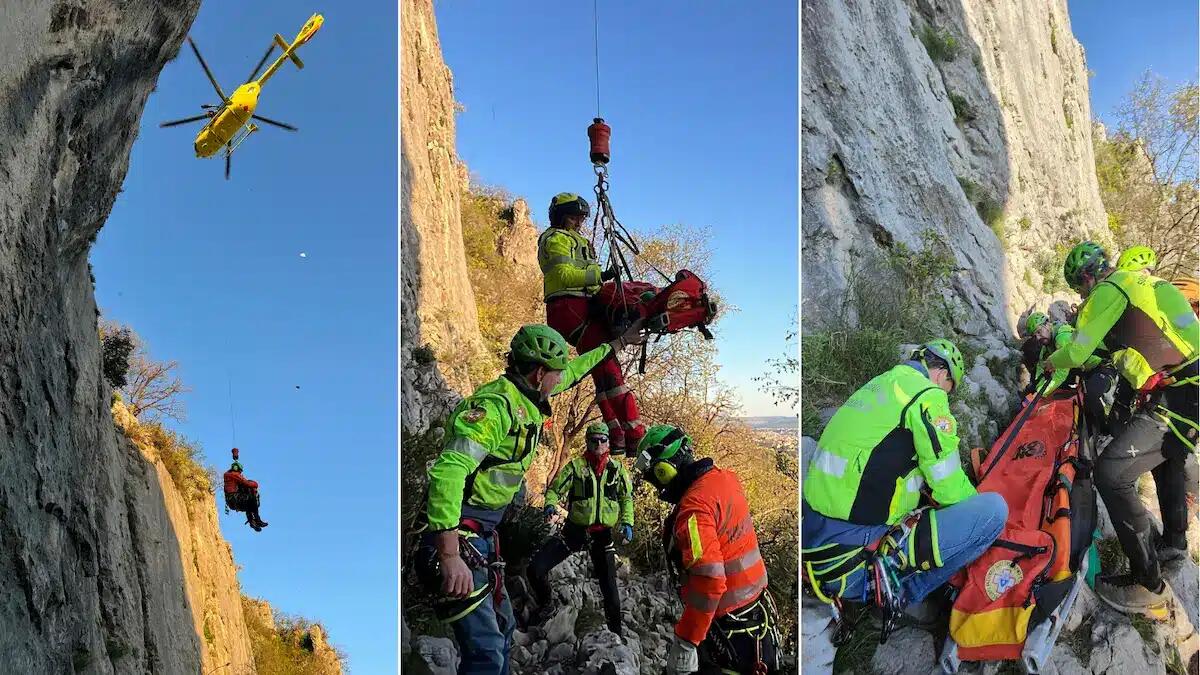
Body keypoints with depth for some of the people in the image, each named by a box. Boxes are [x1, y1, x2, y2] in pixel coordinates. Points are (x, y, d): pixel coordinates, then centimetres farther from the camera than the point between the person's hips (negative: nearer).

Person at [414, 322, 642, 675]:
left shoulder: (527, 396, 7)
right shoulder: (495, 404, -23)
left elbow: (574, 371, 26)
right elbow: (448, 471, -34)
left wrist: (618, 343, 37)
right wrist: (450, 556, -38)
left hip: (484, 531, 10)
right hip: (457, 533, -10)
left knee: (503, 628, 20)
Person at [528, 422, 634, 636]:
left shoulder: (617, 469, 4)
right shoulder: (575, 466, -2)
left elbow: (627, 497, 13)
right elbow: (555, 488, 0)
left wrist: (627, 522, 1)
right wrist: (550, 505, -21)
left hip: (603, 533, 1)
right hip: (575, 528, -1)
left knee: (609, 584, 4)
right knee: (536, 569, -13)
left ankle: (615, 630, 24)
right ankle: (545, 609, 14)